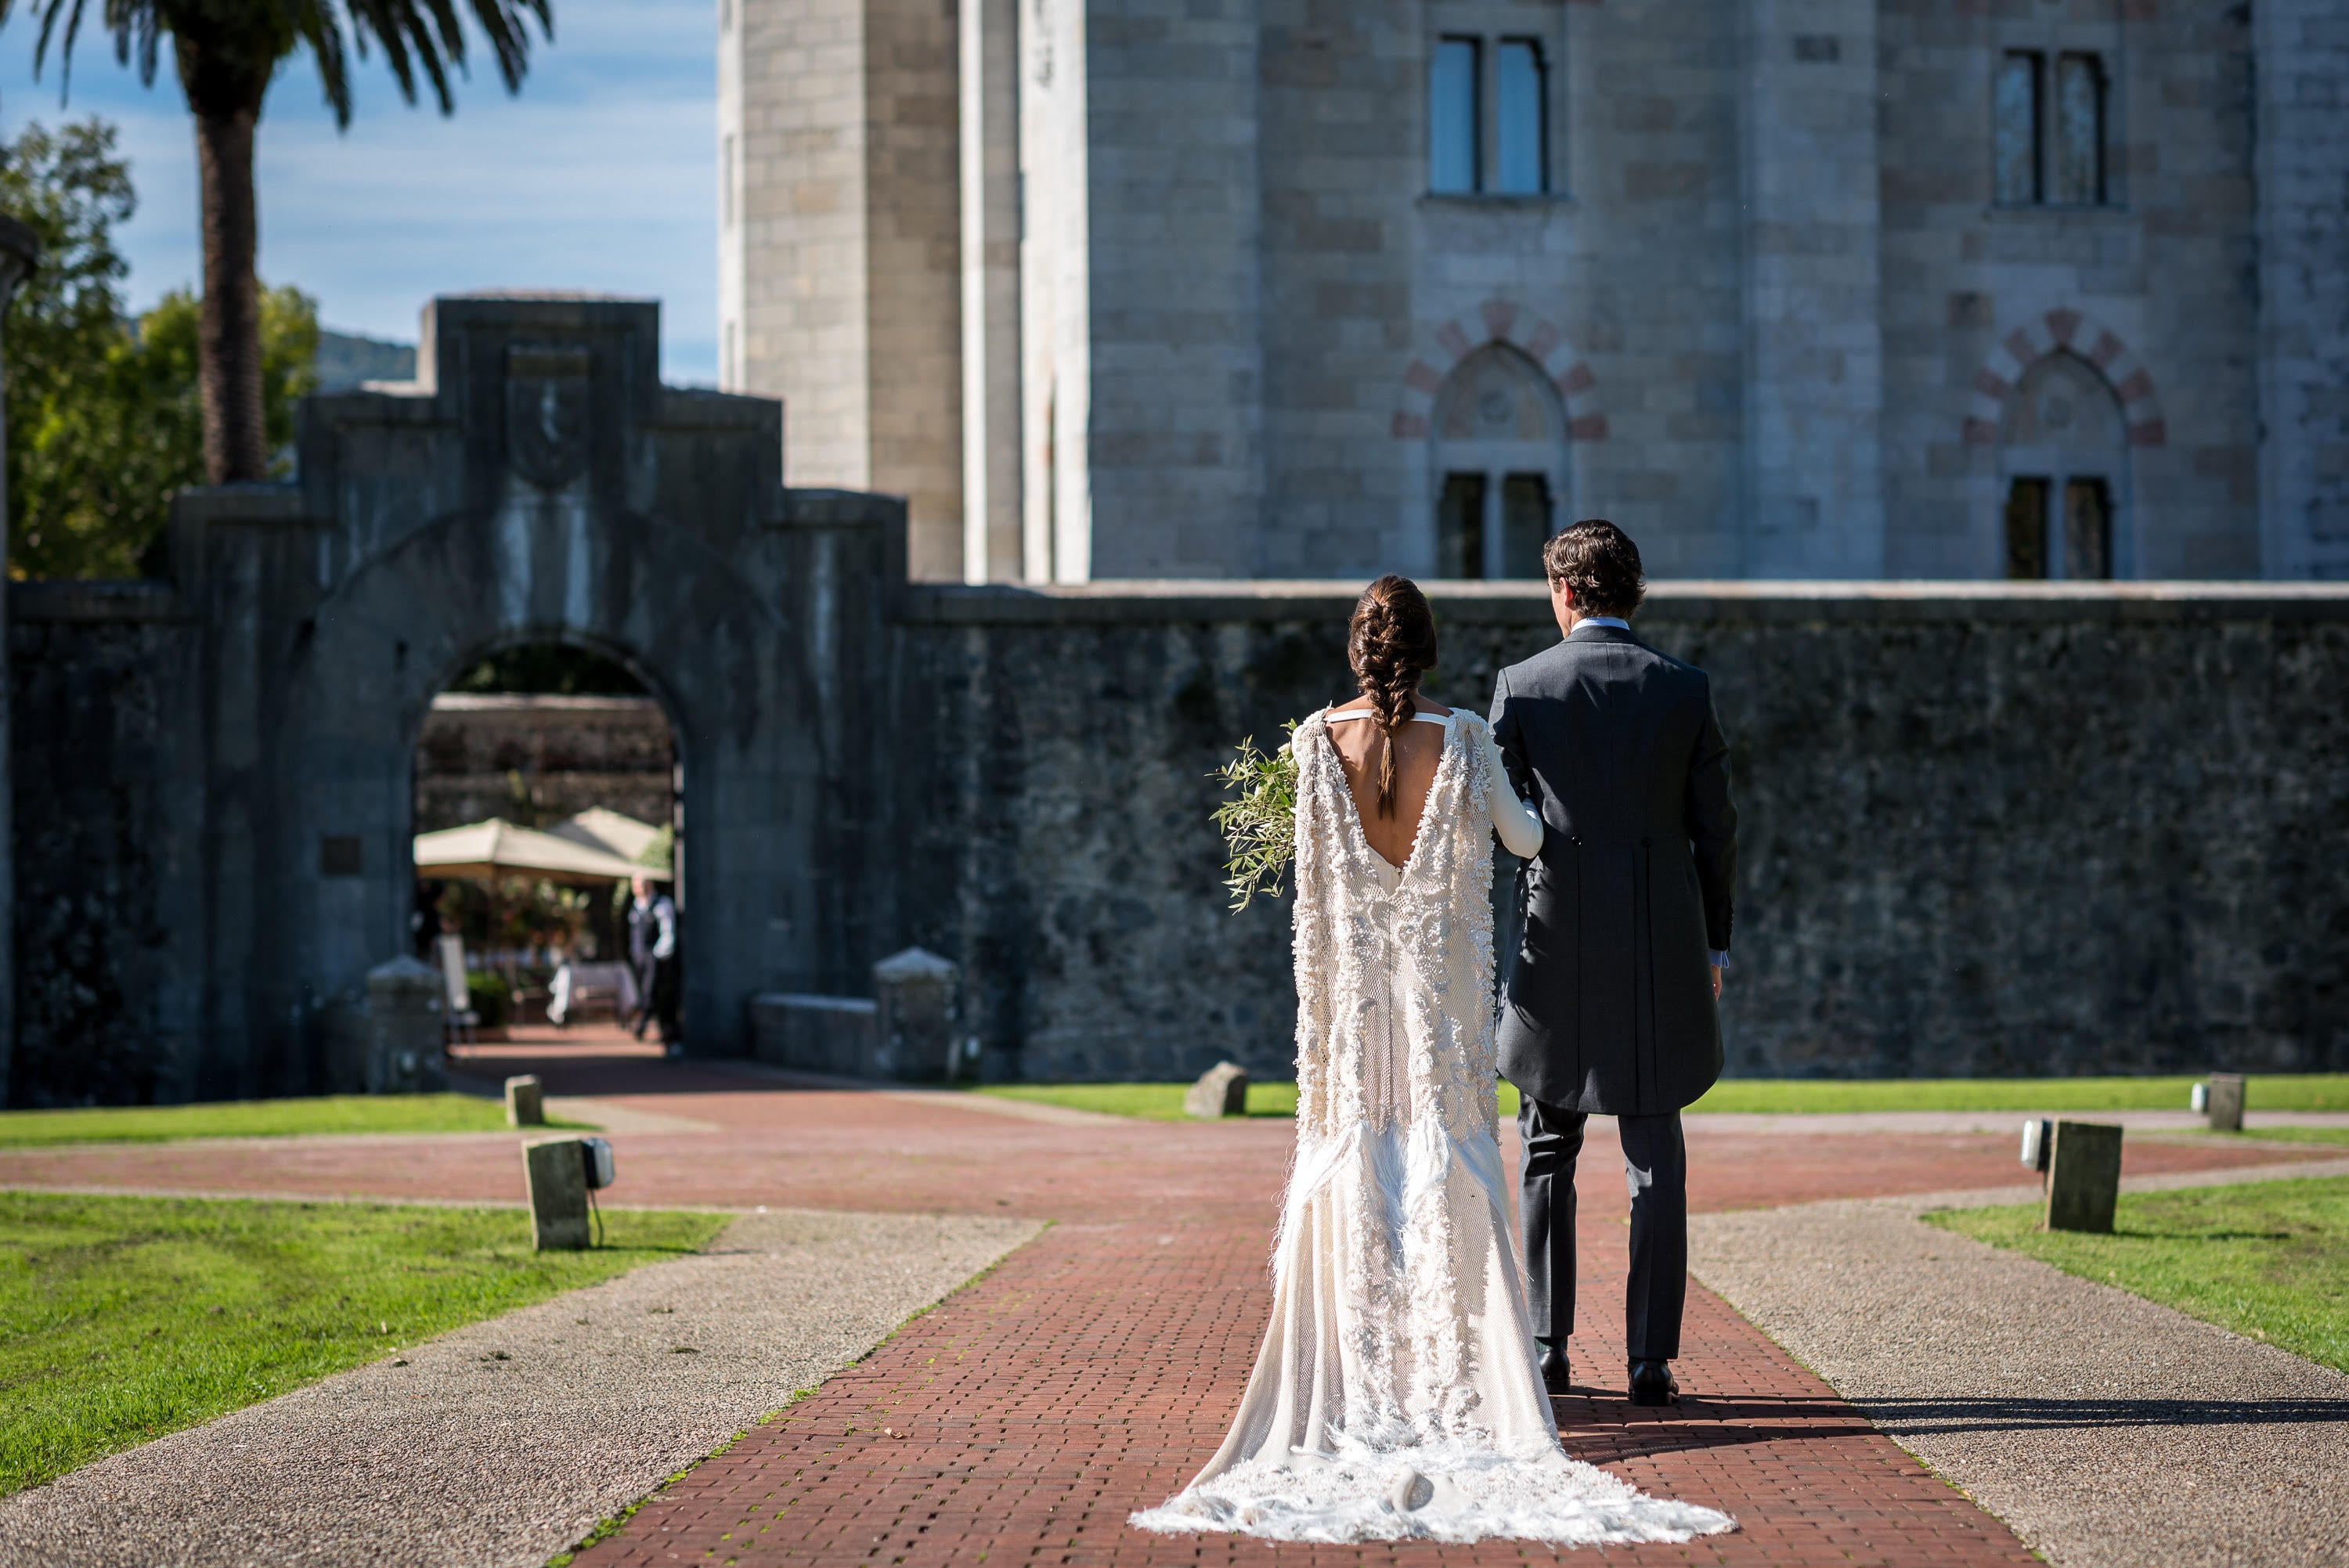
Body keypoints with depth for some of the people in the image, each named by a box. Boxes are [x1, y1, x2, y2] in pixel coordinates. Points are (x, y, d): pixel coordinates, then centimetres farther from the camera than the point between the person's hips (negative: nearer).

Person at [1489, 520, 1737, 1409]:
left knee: (1546, 1156, 12)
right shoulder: (1684, 689, 1)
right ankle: (1650, 1360, 0)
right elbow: (1715, 828, 4)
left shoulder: (1522, 687, -3)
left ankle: (1546, 1348, 11)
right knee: (1655, 1164, 5)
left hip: (1557, 953, -1)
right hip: (1662, 957, 1)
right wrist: (1713, 943, 14)